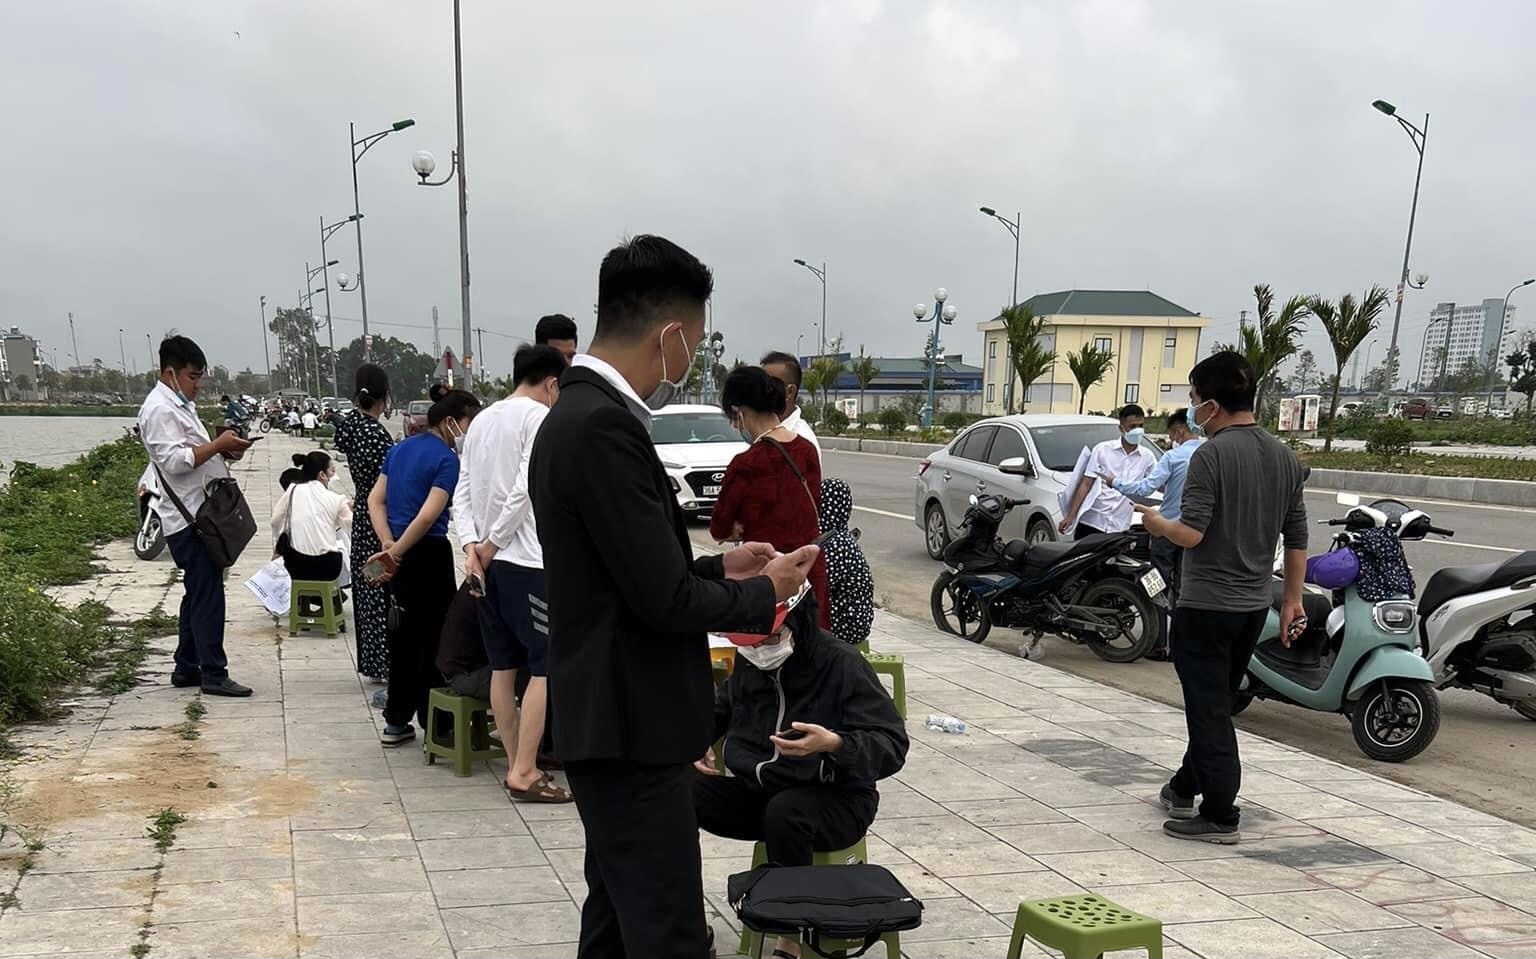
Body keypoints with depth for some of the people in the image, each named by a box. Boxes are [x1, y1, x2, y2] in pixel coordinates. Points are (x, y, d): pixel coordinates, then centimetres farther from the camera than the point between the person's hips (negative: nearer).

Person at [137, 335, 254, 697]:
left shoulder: (180, 405, 18)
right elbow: (174, 460, -23)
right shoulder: (160, 409, -14)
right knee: (208, 594, -8)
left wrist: (224, 450, 8)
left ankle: (186, 668, 23)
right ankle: (214, 673, -4)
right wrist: (219, 445, -21)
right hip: (188, 518, -11)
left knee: (198, 593, 15)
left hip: (198, 514, 11)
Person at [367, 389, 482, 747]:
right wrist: (396, 553, -18)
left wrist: (389, 544, -2)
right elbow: (429, 516, -22)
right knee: (435, 637, 3)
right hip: (429, 553, -8)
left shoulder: (399, 449, 12)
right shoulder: (446, 459, -13)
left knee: (404, 635, 14)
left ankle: (396, 721, 20)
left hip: (400, 553, 8)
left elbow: (375, 500, 8)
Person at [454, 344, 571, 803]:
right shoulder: (541, 418, -8)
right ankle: (524, 772, -7)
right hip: (527, 560, -8)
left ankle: (516, 765, 17)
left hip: (487, 560, 8)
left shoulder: (481, 420, 17)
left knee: (503, 665, 11)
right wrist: (492, 542, -10)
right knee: (546, 666, -4)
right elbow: (525, 489, -18)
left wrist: (471, 544, 2)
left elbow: (462, 493, 12)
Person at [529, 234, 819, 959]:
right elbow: (663, 600, -23)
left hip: (613, 718, 11)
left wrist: (718, 568, 13)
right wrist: (764, 592, -7)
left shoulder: (579, 413, 10)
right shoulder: (605, 426, -22)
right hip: (630, 728, -11)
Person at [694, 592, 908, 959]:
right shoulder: (748, 662, 2)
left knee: (784, 811, -39)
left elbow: (893, 746, -19)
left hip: (834, 799, -5)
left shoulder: (841, 663, -15)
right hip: (757, 791, 5)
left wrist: (834, 744, -38)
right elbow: (722, 709, 24)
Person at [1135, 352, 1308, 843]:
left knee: (1209, 709, -1)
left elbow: (1190, 534, -23)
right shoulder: (1285, 457, 6)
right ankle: (1185, 788, 33)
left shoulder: (1211, 456, -17)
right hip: (1255, 604, 8)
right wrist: (1292, 599, 17)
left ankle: (1219, 816, 1)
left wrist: (1156, 522, -3)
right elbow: (1297, 539, 10)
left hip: (1206, 604, -8)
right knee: (1215, 702, 20)